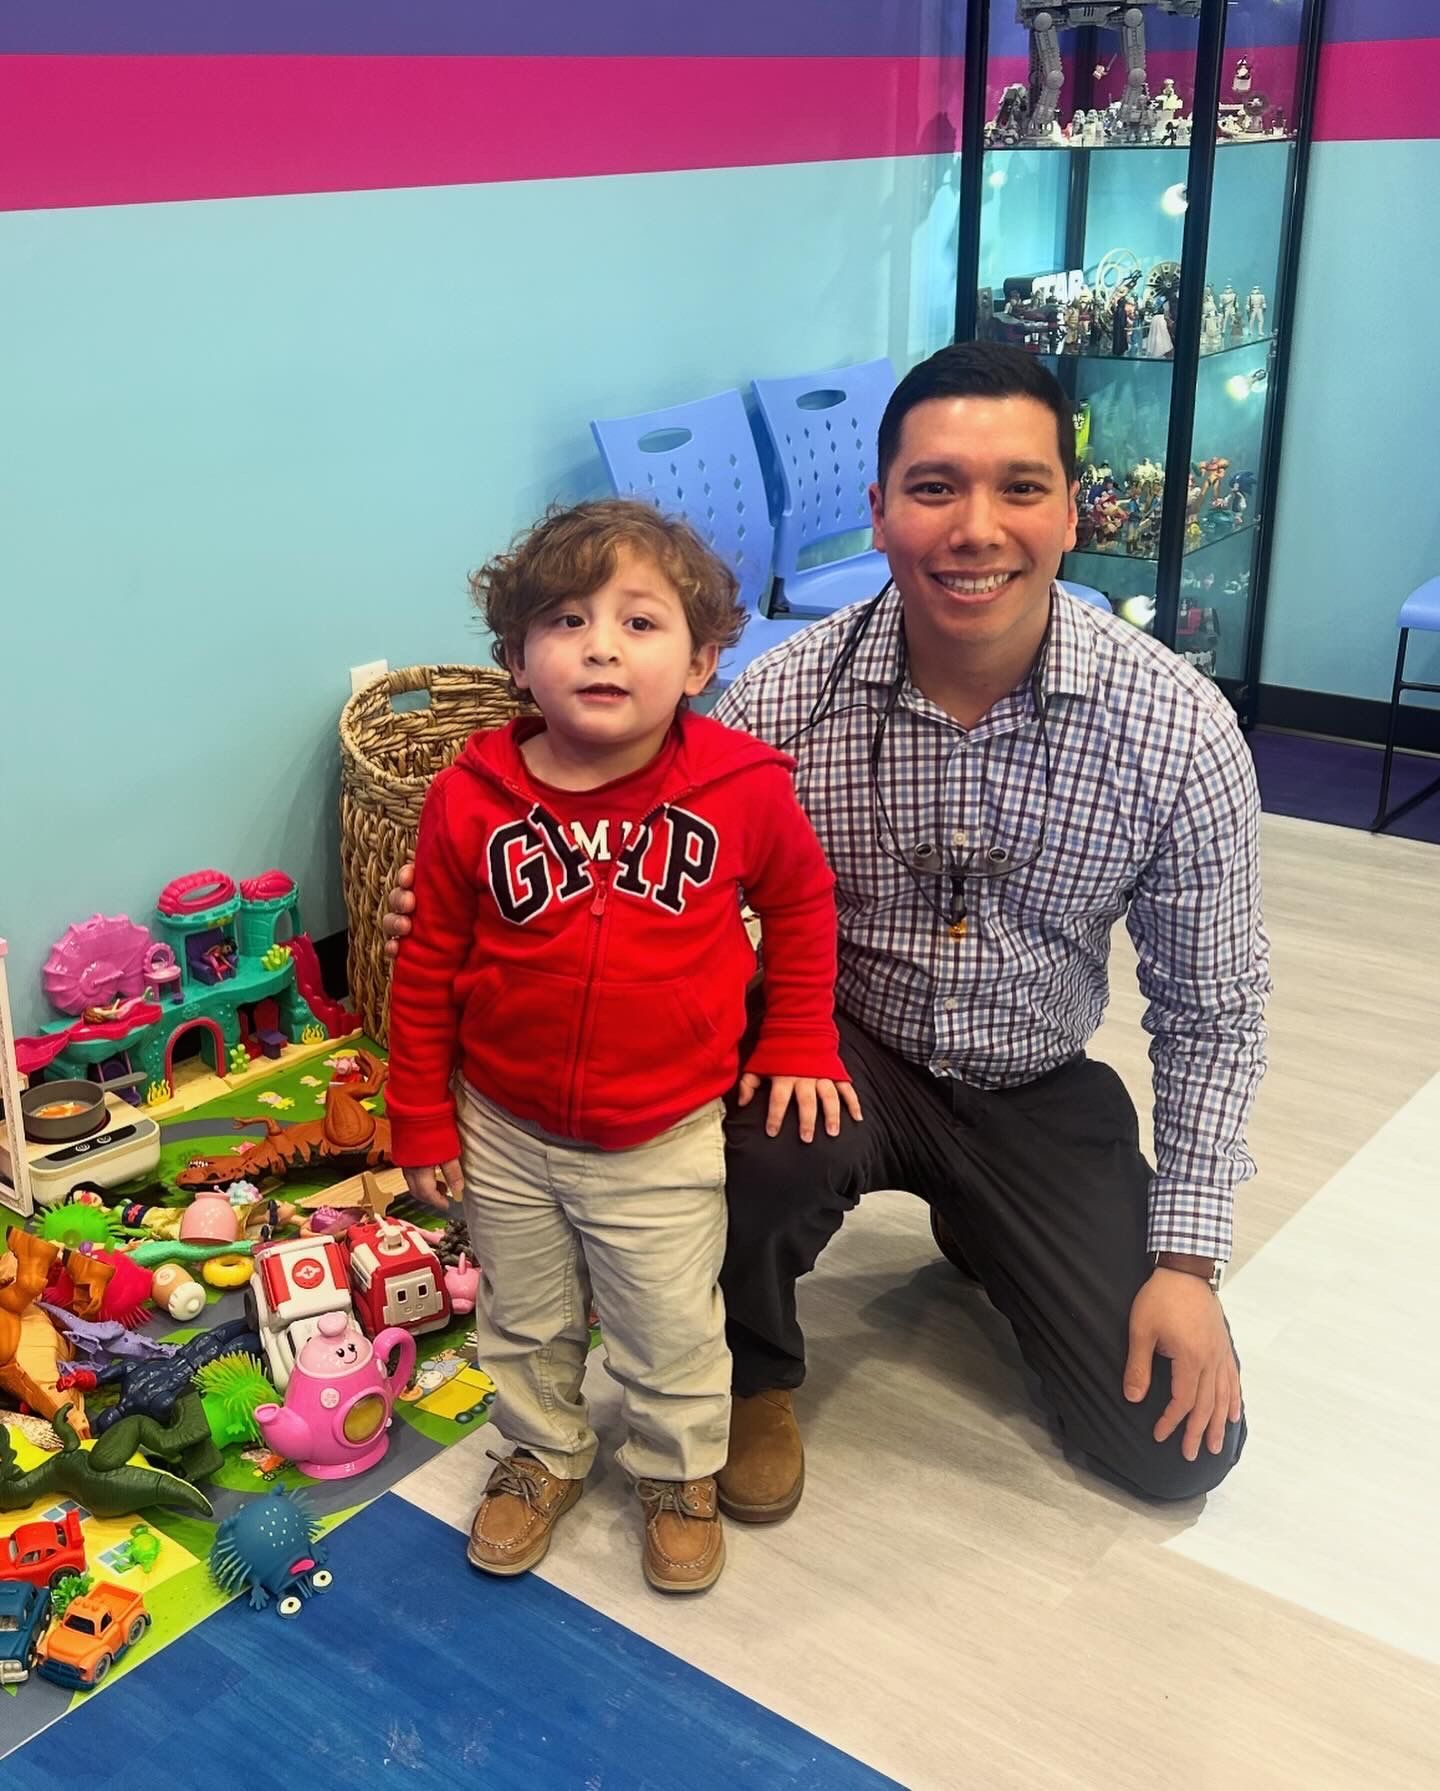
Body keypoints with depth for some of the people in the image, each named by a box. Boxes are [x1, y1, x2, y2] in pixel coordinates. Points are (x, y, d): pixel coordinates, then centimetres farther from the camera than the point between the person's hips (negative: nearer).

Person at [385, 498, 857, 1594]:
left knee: (672, 1335, 15)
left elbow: (802, 905, 4)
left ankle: (681, 1473, 43)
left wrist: (801, 1043, 3)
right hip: (505, 1134, 2)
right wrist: (421, 1121, 0)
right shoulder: (471, 801, -14)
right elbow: (428, 970, -4)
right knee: (524, 1321, 22)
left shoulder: (742, 788, -16)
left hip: (664, 1141, -1)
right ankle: (544, 1454, 48)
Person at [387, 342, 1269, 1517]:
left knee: (1179, 1449, -3)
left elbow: (1214, 1009, -7)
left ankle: (975, 1231, 27)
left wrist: (1188, 1259, -9)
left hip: (1041, 1090, 2)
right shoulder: (781, 700, -19)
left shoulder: (1177, 727, -18)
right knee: (761, 1143, -37)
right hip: (840, 1053, -1)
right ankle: (755, 1377, 0)